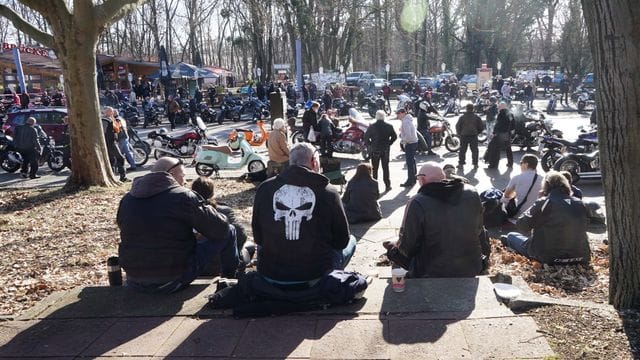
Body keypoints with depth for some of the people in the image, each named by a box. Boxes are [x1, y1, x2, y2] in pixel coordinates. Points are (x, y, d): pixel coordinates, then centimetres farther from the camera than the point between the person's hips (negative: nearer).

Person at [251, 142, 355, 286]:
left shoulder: (265, 188, -4)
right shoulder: (328, 192, -11)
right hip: (314, 277, -3)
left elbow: (258, 237, 6)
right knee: (351, 241, 23)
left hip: (269, 276, 3)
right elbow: (342, 240, -1)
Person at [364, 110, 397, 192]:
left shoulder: (372, 127, -9)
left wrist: (371, 145, 6)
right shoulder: (389, 126, -3)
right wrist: (388, 144, 11)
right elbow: (394, 137, 2)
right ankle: (387, 185, 10)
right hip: (386, 150, 2)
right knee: (385, 167, 10)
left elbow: (366, 137, -7)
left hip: (375, 150, -1)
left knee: (374, 168, 7)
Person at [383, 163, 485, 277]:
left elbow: (406, 247, -14)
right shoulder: (472, 194, -5)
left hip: (433, 273, -5)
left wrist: (393, 246, 7)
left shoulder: (417, 203, -20)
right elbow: (478, 231, 8)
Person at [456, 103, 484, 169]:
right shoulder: (476, 117, 0)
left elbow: (457, 126, -2)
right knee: (474, 150, 9)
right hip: (474, 136, 1)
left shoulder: (462, 117, -3)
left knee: (462, 150, 7)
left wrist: (460, 133, 13)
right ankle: (475, 164, 9)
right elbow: (481, 126, 3)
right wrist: (477, 132, 18)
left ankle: (461, 164, 6)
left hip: (464, 136, 0)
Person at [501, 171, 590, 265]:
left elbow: (521, 225, -12)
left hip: (549, 258, -5)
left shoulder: (543, 203, -13)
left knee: (511, 236, 18)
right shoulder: (580, 204, 1)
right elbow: (585, 225, 16)